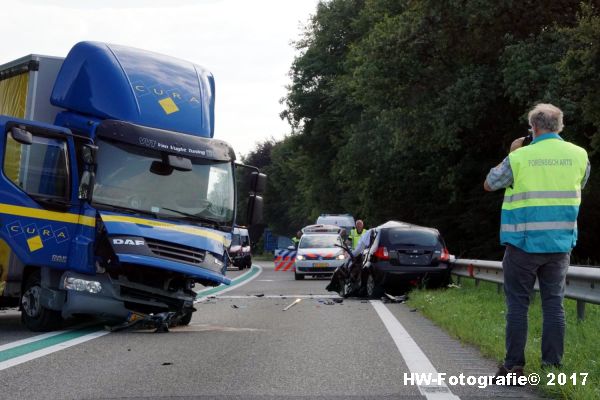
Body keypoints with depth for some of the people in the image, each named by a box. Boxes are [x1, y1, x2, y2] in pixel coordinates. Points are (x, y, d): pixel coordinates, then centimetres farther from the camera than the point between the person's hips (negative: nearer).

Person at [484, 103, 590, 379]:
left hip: (523, 243, -3)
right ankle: (553, 366, 10)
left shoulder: (519, 158, -9)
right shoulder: (579, 155, 1)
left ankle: (514, 366, 5)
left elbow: (489, 184, 6)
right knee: (554, 304, 9)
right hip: (560, 243, 3)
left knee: (518, 304, 4)